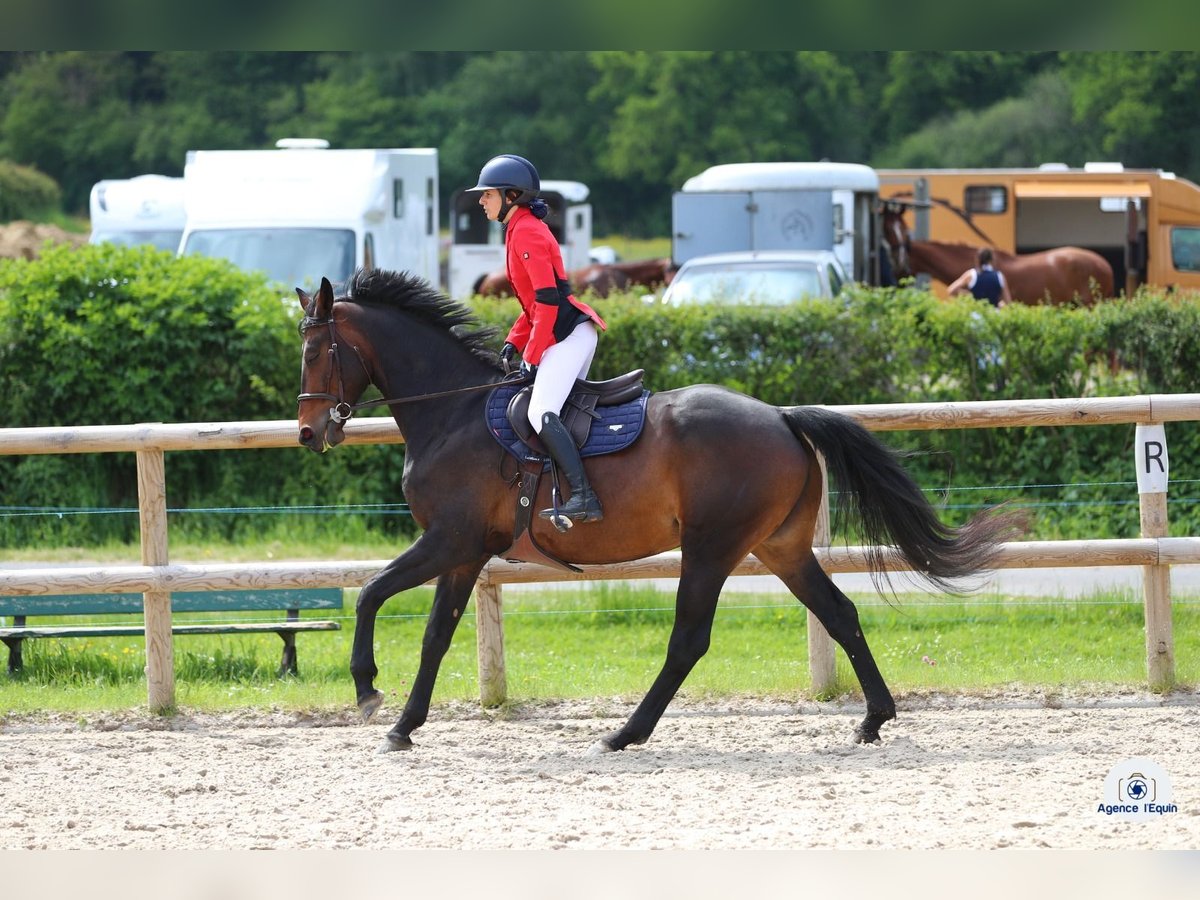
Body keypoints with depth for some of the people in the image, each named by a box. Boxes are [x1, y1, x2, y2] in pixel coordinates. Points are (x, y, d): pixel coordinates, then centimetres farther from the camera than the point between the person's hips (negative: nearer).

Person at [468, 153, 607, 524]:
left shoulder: (526, 232, -12)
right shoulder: (521, 230, 19)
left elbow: (547, 299, -19)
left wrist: (532, 357, -15)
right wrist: (513, 343, 12)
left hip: (567, 333, -11)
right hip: (570, 335, 11)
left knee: (541, 413, -23)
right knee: (561, 413, 14)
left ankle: (584, 497, -31)